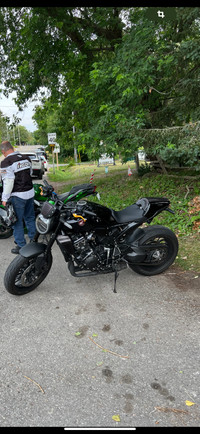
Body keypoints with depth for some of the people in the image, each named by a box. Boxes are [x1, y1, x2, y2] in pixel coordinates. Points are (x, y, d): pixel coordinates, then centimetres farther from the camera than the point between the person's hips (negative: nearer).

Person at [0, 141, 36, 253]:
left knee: (17, 221, 4)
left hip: (17, 196, -7)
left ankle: (21, 246, 13)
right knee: (30, 218, 18)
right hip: (30, 192, 7)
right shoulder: (26, 158, 8)